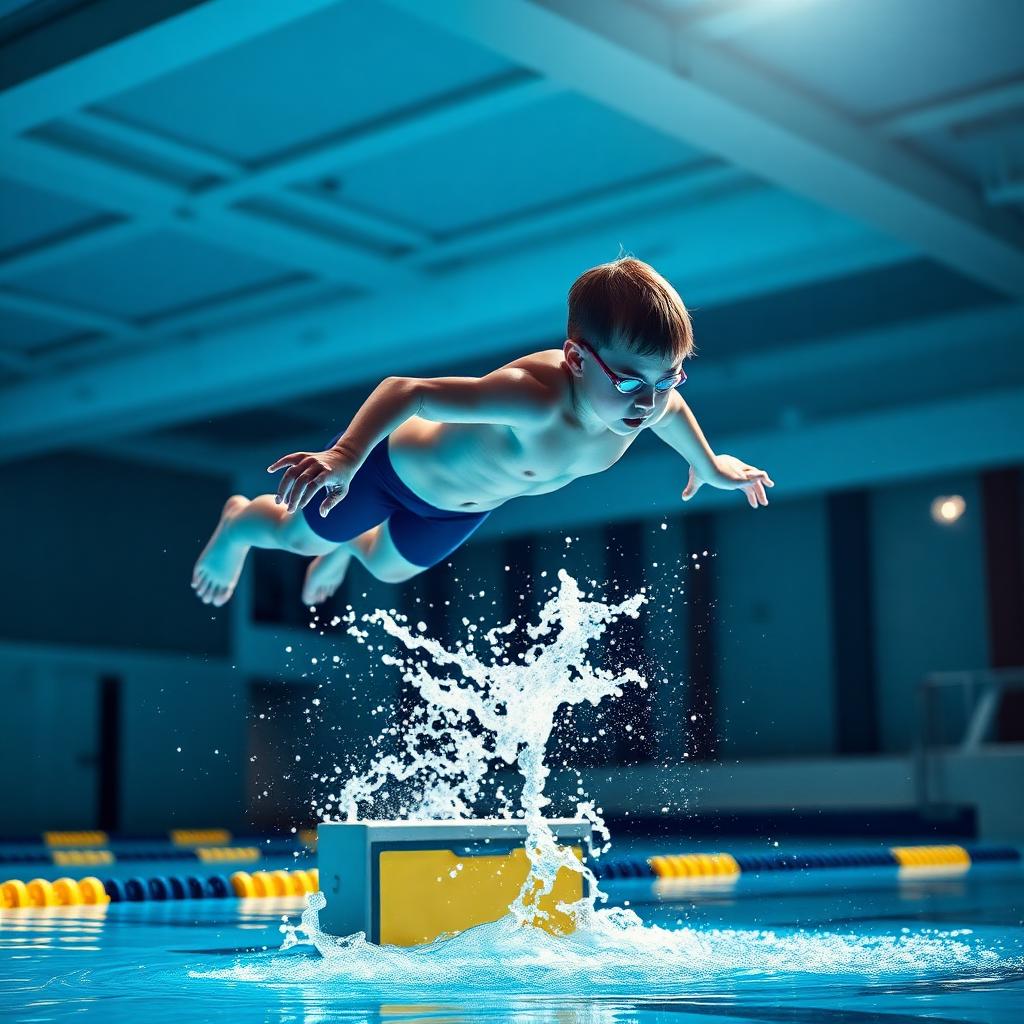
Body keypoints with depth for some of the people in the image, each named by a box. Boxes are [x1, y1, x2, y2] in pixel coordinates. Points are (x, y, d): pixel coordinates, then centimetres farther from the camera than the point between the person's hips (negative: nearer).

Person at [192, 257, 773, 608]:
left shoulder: (651, 402, -29)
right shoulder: (534, 398, -50)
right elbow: (406, 391, -49)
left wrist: (708, 464, 16)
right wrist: (343, 455, -62)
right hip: (404, 466, -6)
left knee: (393, 568, 36)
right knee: (301, 536, 23)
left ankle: (349, 546, 71)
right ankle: (239, 523, 58)